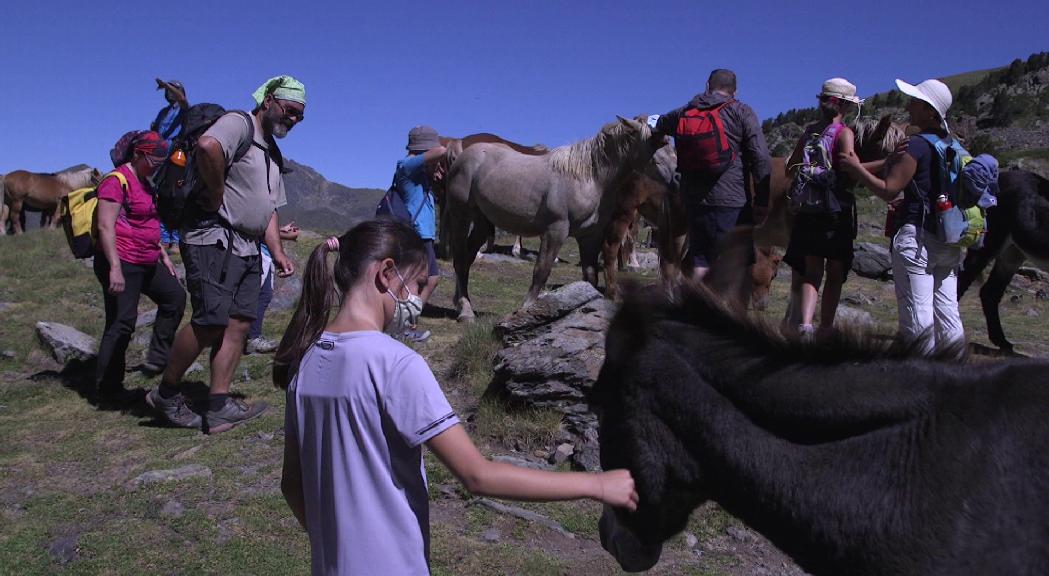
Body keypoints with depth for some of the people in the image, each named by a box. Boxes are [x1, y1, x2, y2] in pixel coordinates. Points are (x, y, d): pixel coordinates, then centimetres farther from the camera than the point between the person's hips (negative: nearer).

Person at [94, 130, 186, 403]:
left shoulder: (144, 183, 17)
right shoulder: (117, 181, -13)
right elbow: (106, 226, -20)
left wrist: (163, 255, 22)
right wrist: (114, 267, -25)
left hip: (146, 263, 10)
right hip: (122, 263, -10)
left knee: (175, 296, 11)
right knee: (121, 322, -5)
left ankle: (157, 360, 15)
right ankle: (108, 387, 6)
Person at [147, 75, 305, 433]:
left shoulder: (273, 153, 24)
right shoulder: (238, 124, -5)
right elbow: (208, 147, -29)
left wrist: (278, 252, 14)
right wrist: (217, 195, -18)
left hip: (248, 249, 9)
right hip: (214, 239, -9)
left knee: (239, 324, 1)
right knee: (211, 322, -14)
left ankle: (218, 408, 3)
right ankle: (166, 393, 5)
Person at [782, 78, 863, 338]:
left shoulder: (810, 131, 8)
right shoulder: (844, 133, -9)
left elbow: (790, 169, 14)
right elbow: (850, 175, -19)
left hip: (808, 208, 5)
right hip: (838, 209, -5)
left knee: (811, 271, 4)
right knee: (835, 273, 8)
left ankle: (804, 323, -16)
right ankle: (825, 328, 13)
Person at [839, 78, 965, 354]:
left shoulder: (916, 145, -11)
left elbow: (888, 190, -14)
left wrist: (856, 167, -4)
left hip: (917, 237, -8)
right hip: (948, 239, 8)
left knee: (917, 315, -3)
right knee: (947, 311, 12)